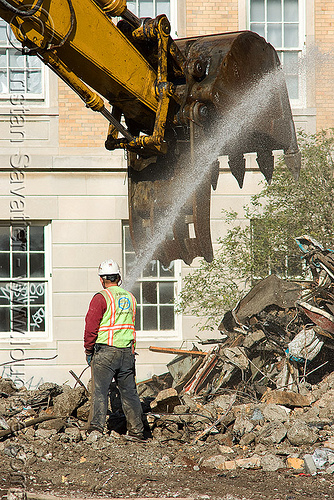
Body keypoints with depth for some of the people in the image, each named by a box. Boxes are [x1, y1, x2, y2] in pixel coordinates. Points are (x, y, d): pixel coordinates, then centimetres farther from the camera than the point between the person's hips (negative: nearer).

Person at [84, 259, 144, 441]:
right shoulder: (130, 298, 11)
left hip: (105, 351, -6)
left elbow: (91, 327, -10)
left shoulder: (101, 298, -9)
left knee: (99, 390, -7)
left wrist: (88, 350, -1)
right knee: (129, 391, 11)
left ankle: (96, 426, -17)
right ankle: (136, 431, 14)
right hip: (127, 352, 6)